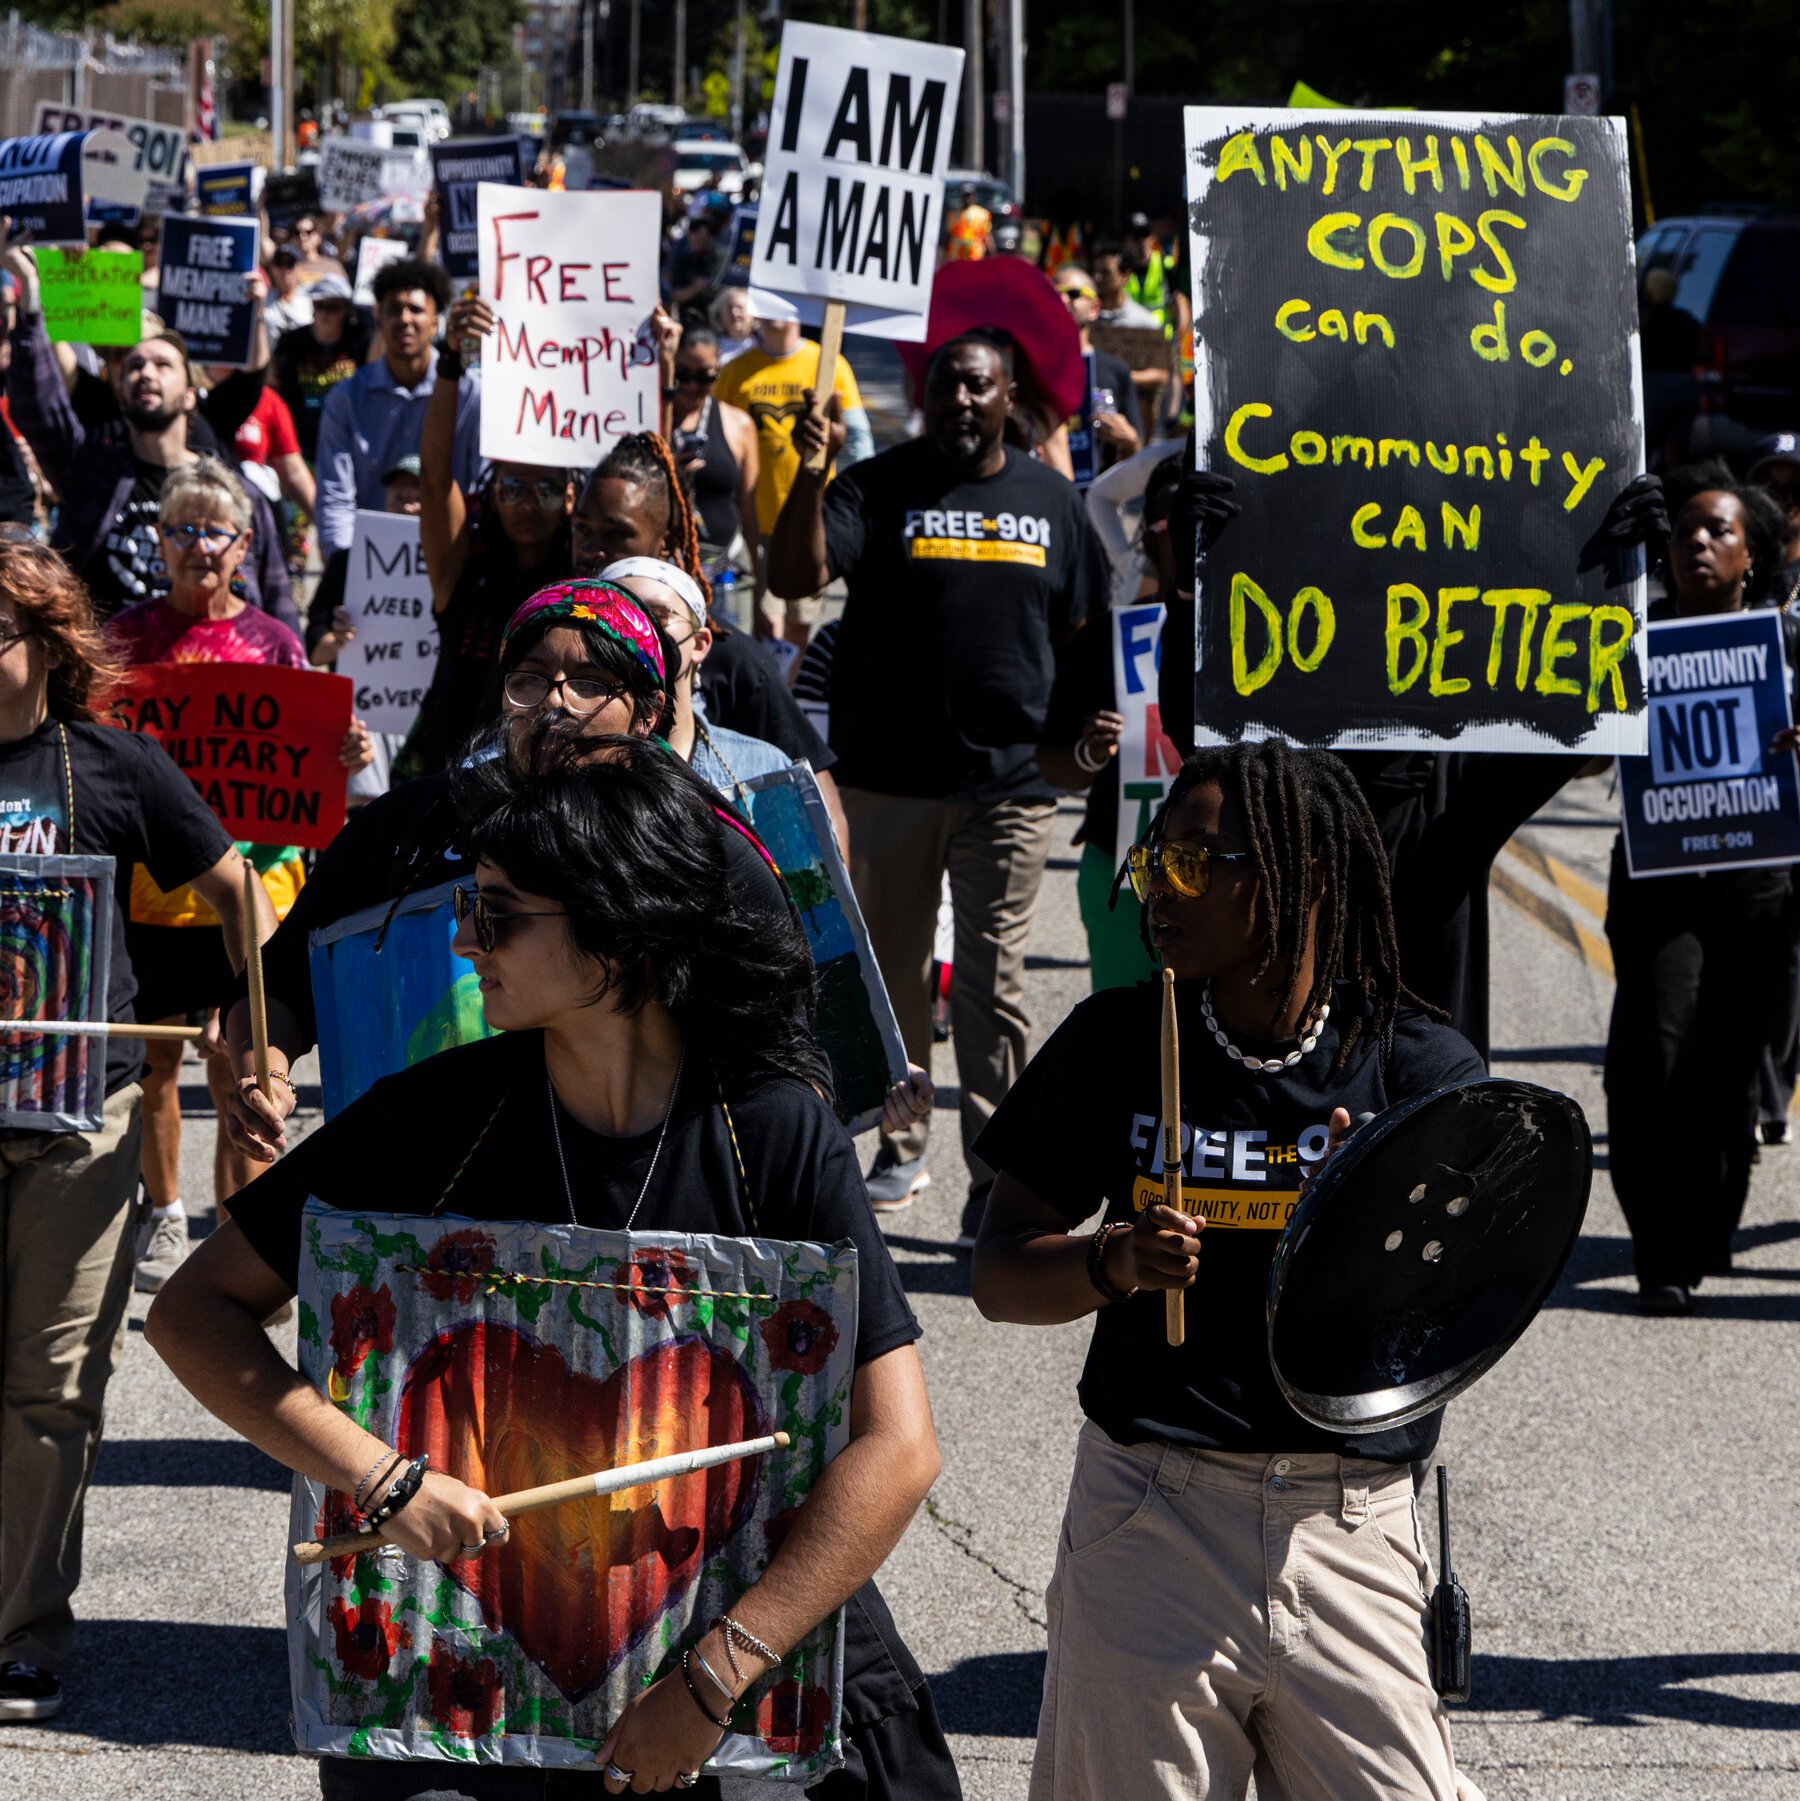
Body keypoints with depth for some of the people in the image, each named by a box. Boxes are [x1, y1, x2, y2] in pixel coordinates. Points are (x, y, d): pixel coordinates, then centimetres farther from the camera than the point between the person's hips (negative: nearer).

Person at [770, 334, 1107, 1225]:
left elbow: (1080, 627, 15)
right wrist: (809, 472, -27)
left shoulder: (1050, 499, 9)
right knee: (892, 964, 10)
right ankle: (901, 1143, 25)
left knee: (992, 982, -2)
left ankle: (995, 1173, 0)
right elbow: (795, 577, -15)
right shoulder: (877, 487, -1)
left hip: (1010, 781, 0)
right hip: (889, 776, 0)